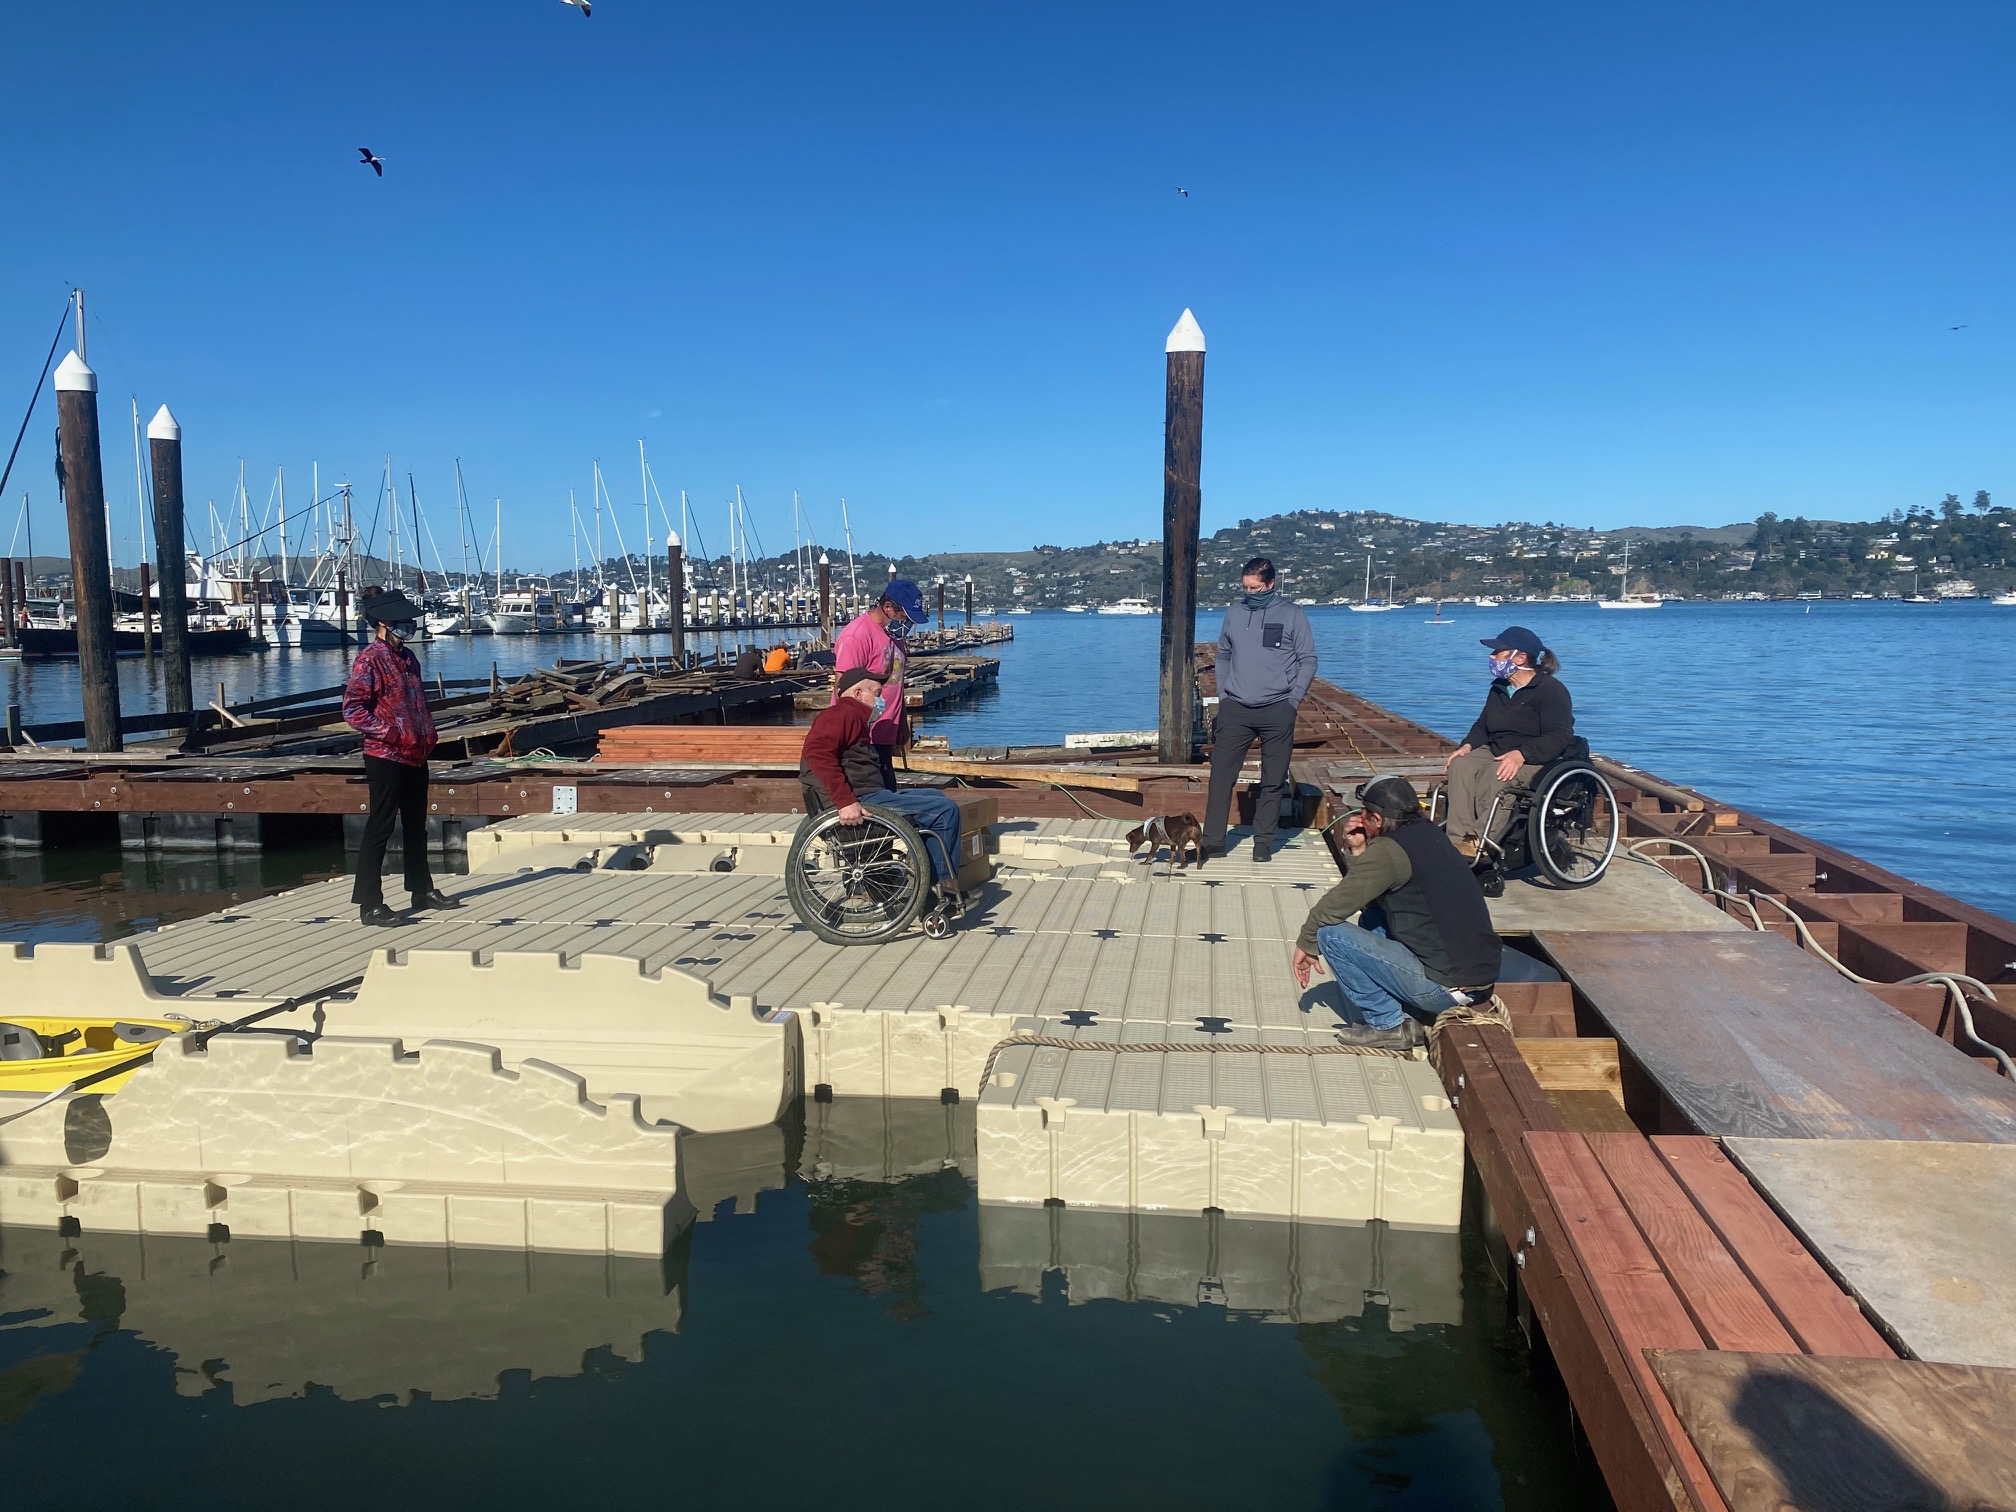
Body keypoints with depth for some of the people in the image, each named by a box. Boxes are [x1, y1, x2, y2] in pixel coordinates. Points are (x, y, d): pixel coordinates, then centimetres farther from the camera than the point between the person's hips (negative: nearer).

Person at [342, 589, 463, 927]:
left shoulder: (408, 658, 14)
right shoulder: (369, 660, -11)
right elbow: (352, 710, -18)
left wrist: (428, 733, 12)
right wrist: (390, 734, -20)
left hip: (416, 756, 9)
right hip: (385, 758, -9)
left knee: (416, 826, 17)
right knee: (379, 829, -5)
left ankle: (422, 890, 28)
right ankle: (369, 903, 0)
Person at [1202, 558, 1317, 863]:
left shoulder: (1292, 614, -2)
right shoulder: (1235, 612, 7)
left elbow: (1308, 660, 1)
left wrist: (1293, 700, -6)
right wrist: (1223, 694, 7)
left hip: (1277, 711, -2)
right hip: (1235, 710, 2)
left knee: (1273, 782, 5)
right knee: (1221, 775, -2)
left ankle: (1264, 843, 15)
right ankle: (1213, 841, 4)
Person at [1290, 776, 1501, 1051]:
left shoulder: (1389, 850, -15)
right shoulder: (1429, 835, 11)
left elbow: (1336, 904, -10)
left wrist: (1306, 944, 5)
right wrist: (1359, 851, 9)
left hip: (1447, 988, -9)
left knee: (1331, 933, -7)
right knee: (1372, 918, 22)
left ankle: (1390, 1025, 1)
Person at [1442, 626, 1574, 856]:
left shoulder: (1551, 689, -7)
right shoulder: (1499, 688, 19)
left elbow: (1559, 736, -18)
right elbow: (1482, 726, 23)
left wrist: (1521, 754, -32)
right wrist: (1468, 745, -1)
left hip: (1534, 760, -7)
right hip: (1494, 752, 7)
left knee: (1495, 776, -38)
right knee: (1460, 766, -26)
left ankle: (1481, 841, -33)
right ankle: (1458, 838, -36)